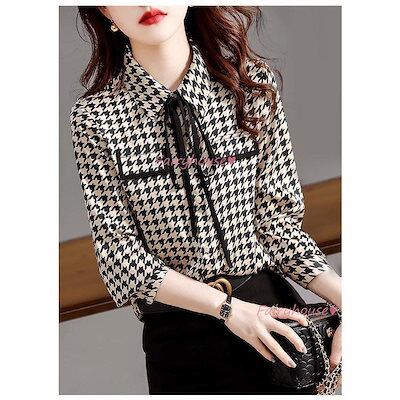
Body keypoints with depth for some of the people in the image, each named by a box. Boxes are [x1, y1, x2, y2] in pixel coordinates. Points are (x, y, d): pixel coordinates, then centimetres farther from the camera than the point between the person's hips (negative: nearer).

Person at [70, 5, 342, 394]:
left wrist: (343, 296, -16)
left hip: (274, 304, 2)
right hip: (177, 338, -1)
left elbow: (278, 220, -2)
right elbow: (118, 252, -9)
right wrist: (228, 307, -18)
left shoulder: (252, 81, -2)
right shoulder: (93, 116, -7)